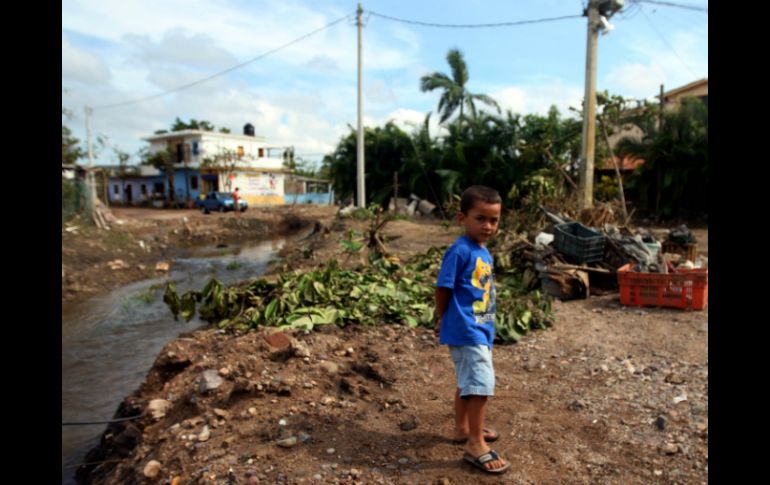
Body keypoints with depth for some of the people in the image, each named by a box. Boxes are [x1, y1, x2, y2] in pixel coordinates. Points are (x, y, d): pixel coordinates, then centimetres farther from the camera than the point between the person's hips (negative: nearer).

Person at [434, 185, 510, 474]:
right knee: (481, 384, -7)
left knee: (468, 382, 21)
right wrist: (443, 319, -1)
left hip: (480, 328, 9)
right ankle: (475, 445, 6)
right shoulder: (460, 251, -19)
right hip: (466, 330, -9)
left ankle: (463, 429, 37)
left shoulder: (484, 252, 9)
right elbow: (443, 288, -15)